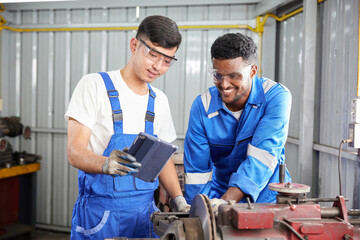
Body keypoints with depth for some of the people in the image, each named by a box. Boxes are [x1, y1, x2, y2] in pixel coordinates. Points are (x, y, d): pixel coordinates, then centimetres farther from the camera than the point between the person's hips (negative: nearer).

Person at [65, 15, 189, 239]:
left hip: (145, 211, 5)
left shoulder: (159, 101, 9)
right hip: (100, 210, -5)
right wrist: (106, 164, -35)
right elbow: (75, 152, -15)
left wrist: (180, 200, 0)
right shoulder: (95, 85, -9)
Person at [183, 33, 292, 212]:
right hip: (221, 197, 2)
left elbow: (262, 156, -23)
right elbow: (197, 170, -2)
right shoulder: (202, 106, -5)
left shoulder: (276, 96, -12)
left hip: (268, 200, -2)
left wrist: (227, 201, -32)